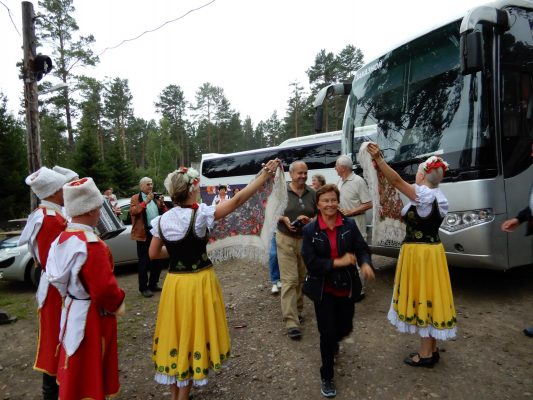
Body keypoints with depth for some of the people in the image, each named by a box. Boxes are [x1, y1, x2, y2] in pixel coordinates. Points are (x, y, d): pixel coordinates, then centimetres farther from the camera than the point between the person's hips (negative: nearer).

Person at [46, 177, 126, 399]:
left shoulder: (63, 238, 0)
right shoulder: (91, 244, -28)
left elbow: (58, 276, 11)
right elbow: (104, 288, -28)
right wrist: (118, 303, -9)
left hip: (72, 310, 8)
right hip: (91, 317, -8)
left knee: (77, 369, 25)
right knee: (90, 370, 10)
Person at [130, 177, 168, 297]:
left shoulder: (156, 198, 16)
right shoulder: (135, 198, 0)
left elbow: (165, 213, 13)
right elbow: (133, 211, -17)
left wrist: (162, 204, -5)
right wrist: (146, 201, -21)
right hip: (144, 233, -6)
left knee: (157, 260, 12)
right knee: (144, 262, -2)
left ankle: (153, 284, 26)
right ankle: (143, 288, 6)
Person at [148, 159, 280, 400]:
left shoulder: (162, 220, -1)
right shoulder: (199, 214, -17)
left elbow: (153, 254, 7)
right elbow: (237, 200, -17)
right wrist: (265, 175, -12)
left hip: (174, 282, 5)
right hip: (198, 282, -5)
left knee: (175, 334, 18)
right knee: (192, 337, 9)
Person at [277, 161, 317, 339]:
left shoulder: (312, 194, 5)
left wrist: (309, 220, -12)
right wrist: (284, 219, -15)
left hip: (306, 240, 4)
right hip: (286, 240, -3)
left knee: (301, 278, 13)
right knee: (289, 280, -7)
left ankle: (297, 310, 33)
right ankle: (291, 322, -5)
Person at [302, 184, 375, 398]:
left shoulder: (349, 225, -6)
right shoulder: (310, 230, -12)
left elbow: (362, 249, -7)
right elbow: (311, 262, -16)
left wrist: (365, 264, -29)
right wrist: (338, 262, -21)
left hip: (346, 287, 3)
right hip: (323, 289, -3)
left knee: (345, 327, 18)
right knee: (327, 332, 1)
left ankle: (332, 342, 57)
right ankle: (327, 378, 24)